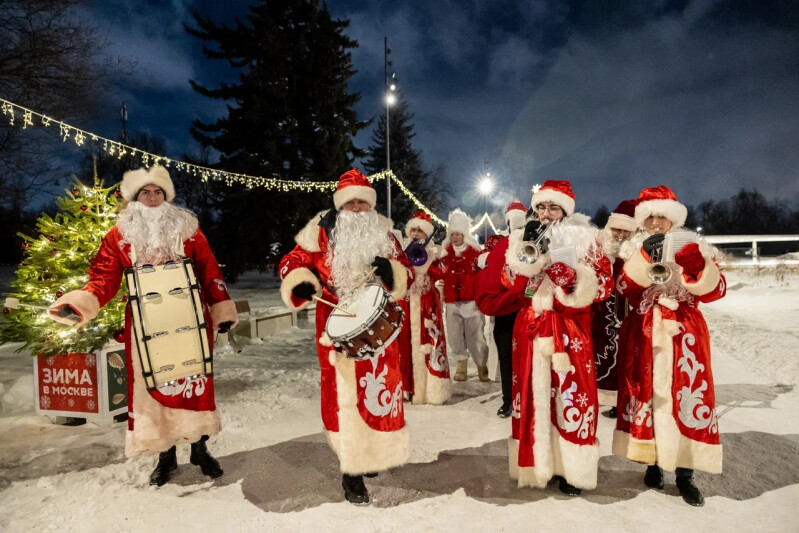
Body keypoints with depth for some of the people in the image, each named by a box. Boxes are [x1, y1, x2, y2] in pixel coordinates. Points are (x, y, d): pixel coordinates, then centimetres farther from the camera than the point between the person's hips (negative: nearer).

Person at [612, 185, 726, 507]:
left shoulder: (695, 248, 4)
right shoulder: (634, 250, 6)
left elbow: (714, 291, -7)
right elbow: (625, 288, -11)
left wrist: (698, 266, -26)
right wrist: (645, 258, -24)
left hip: (684, 334, 0)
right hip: (643, 335, 1)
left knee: (687, 398, -1)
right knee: (645, 396, 6)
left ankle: (685, 474, 10)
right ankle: (653, 463, 22)